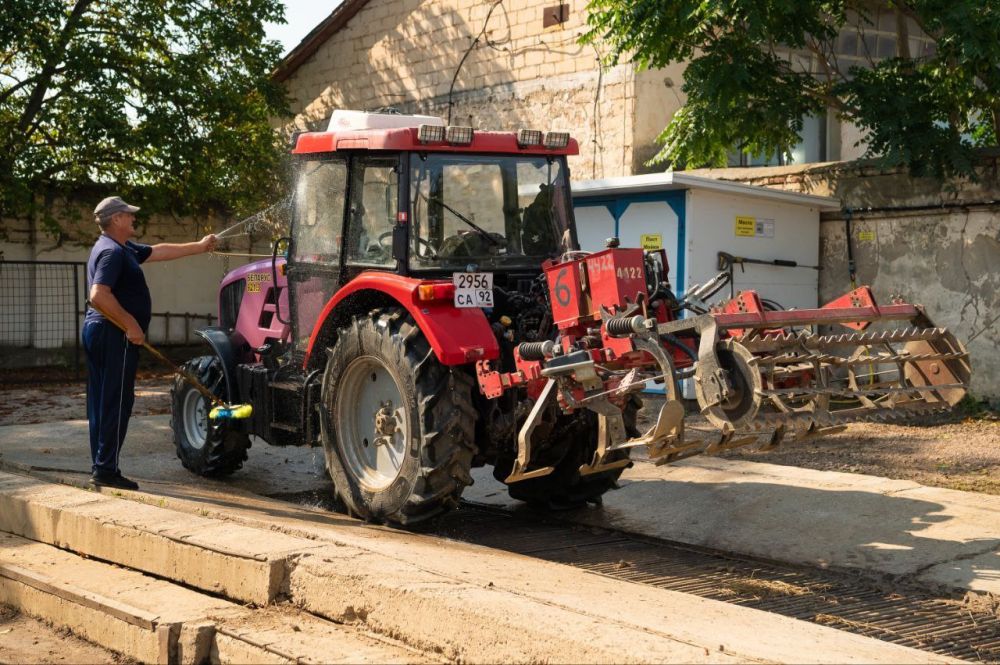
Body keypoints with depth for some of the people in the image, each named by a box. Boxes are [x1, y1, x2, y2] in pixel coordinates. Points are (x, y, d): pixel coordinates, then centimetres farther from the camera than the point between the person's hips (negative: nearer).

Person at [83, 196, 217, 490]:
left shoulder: (123, 249, 17)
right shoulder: (112, 251, -15)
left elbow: (159, 251, 26)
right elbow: (99, 294, -26)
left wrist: (199, 246, 29)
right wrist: (131, 324, -23)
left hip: (97, 331, 11)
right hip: (114, 334, -11)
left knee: (101, 402, 11)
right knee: (116, 402, -7)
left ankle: (100, 468, 15)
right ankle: (106, 470, -5)